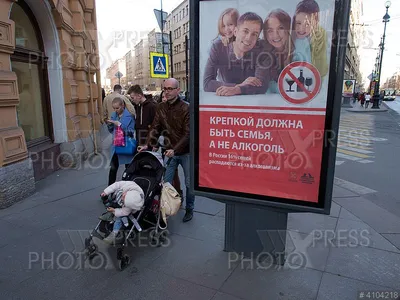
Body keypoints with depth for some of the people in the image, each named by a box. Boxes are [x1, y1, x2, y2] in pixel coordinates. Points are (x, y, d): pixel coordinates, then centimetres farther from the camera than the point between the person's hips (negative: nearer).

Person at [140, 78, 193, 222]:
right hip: (169, 151, 4)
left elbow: (188, 133, -20)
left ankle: (189, 209, 28)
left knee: (189, 183, 8)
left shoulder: (186, 109, -14)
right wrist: (148, 144, -16)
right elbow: (155, 128, -1)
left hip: (186, 152, -3)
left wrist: (175, 149, -29)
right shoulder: (161, 107, 2)